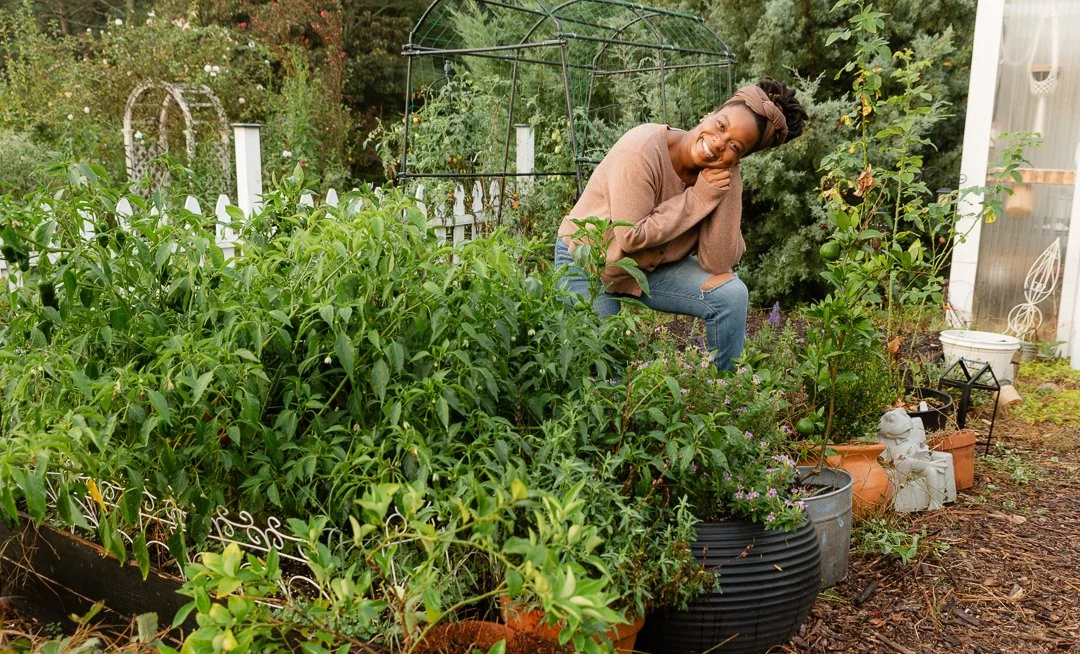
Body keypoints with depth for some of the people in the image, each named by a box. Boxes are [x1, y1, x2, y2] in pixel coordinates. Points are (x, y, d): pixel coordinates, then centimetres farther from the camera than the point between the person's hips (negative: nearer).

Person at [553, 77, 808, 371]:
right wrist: (699, 197, -29)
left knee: (730, 293, -15)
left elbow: (718, 264, -19)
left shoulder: (723, 175, -13)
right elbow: (632, 237, -30)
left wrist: (723, 190, -27)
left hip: (652, 266, 5)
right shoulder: (642, 151, -29)